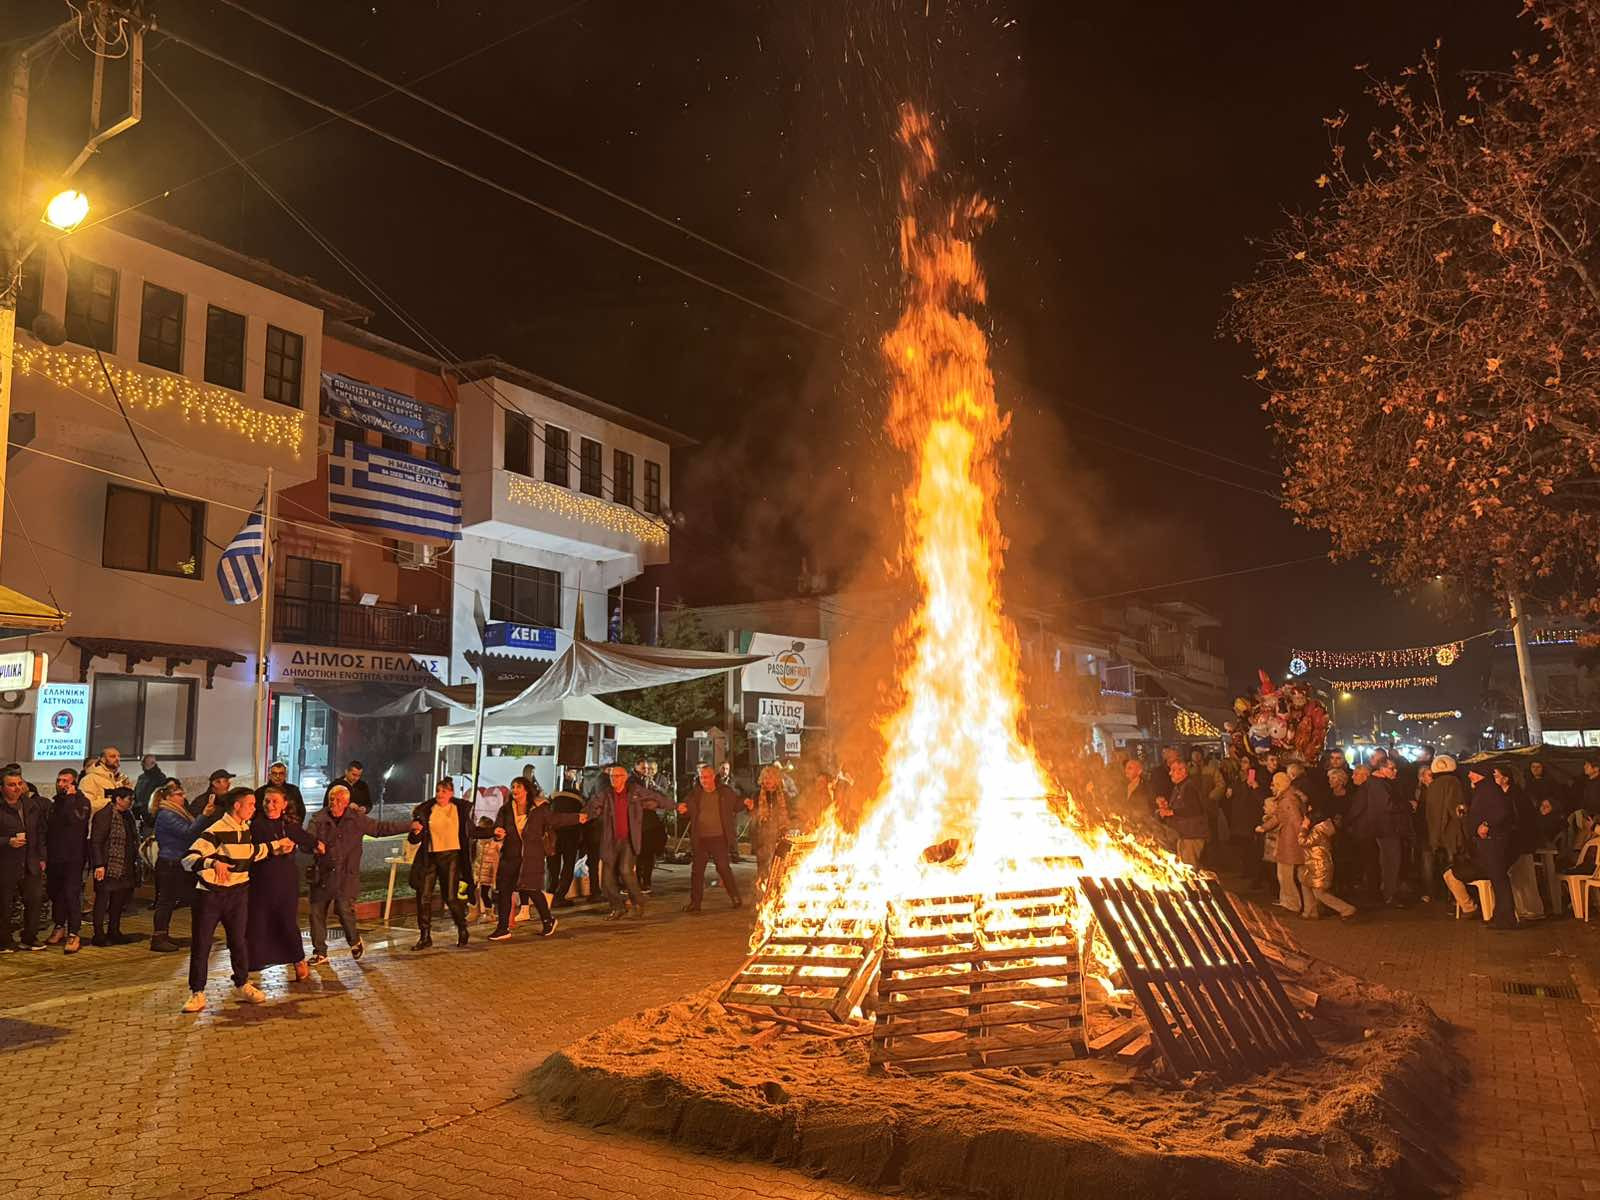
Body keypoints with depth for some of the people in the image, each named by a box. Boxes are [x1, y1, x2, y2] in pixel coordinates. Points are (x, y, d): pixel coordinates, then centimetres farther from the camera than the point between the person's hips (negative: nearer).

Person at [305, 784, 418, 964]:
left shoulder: (357, 819, 3)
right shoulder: (319, 818, 0)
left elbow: (381, 828, 11)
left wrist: (409, 825, 10)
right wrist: (314, 845, -35)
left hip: (346, 875, -2)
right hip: (322, 875, 2)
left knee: (344, 908, -13)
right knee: (316, 912, 4)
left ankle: (355, 941, 16)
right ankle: (320, 952, 22)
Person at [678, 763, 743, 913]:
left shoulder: (725, 792, 0)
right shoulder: (694, 794, 3)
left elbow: (737, 805, 10)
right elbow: (687, 809, 7)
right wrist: (683, 809, -16)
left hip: (718, 837, -2)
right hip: (700, 837, 2)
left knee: (723, 867, 0)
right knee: (697, 870, 6)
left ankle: (735, 897, 17)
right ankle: (694, 902, 15)